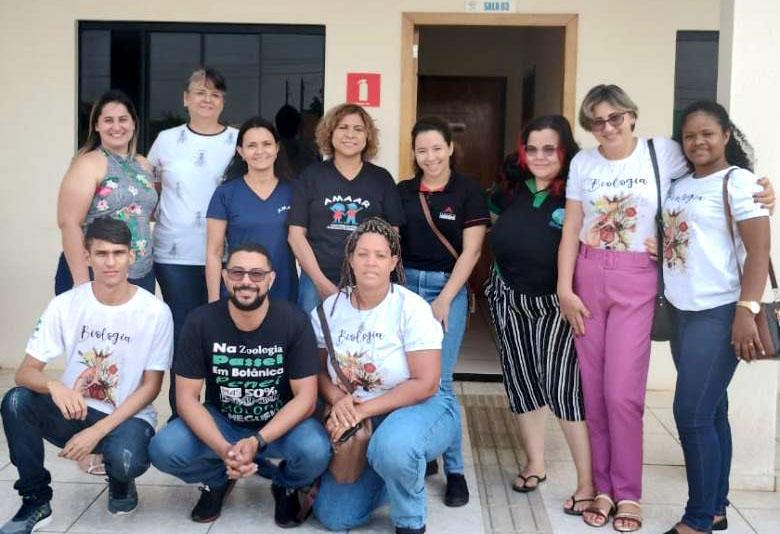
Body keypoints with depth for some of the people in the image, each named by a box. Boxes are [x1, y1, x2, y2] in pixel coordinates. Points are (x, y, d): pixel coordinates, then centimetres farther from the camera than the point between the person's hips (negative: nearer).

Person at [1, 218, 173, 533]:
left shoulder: (155, 312, -12)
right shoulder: (65, 305, -7)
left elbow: (150, 387, -8)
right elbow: (25, 372, -8)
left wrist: (98, 431, -19)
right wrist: (54, 386, -33)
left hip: (128, 417, -2)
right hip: (75, 411, 3)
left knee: (125, 460, -35)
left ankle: (120, 480, 6)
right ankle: (36, 499, -5)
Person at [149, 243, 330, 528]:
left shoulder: (294, 321, -18)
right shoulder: (200, 322, -14)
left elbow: (305, 397, -18)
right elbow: (187, 397, -13)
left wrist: (257, 441, -32)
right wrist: (223, 448, -30)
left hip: (281, 423, -1)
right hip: (220, 422, 2)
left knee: (315, 451, -33)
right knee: (163, 450, -25)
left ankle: (286, 486, 7)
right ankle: (217, 479, 11)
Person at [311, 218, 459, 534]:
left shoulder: (411, 308, -15)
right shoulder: (331, 308, -2)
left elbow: (425, 384, -19)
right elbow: (318, 370, 5)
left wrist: (364, 409, -22)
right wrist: (338, 400, -17)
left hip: (420, 408, -5)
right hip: (357, 419, 5)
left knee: (392, 446, -41)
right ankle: (408, 466, 23)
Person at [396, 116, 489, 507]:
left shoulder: (468, 191, -1)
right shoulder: (403, 191, 8)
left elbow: (471, 251, -5)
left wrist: (444, 300, -10)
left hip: (448, 288, -3)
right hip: (405, 286, 3)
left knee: (438, 380, -7)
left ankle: (455, 470, 5)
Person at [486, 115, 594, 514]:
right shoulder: (511, 189, 2)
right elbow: (496, 225, 21)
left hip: (558, 303, -5)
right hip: (510, 298, 5)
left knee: (563, 386, -11)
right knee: (522, 382, 13)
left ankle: (588, 482, -1)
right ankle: (535, 464, 30)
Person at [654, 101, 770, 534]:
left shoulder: (737, 181, -7)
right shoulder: (679, 185, 13)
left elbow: (758, 252, -13)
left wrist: (747, 311, -20)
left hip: (718, 314, -7)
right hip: (683, 313, 7)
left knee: (692, 414, -8)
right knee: (710, 413, 12)